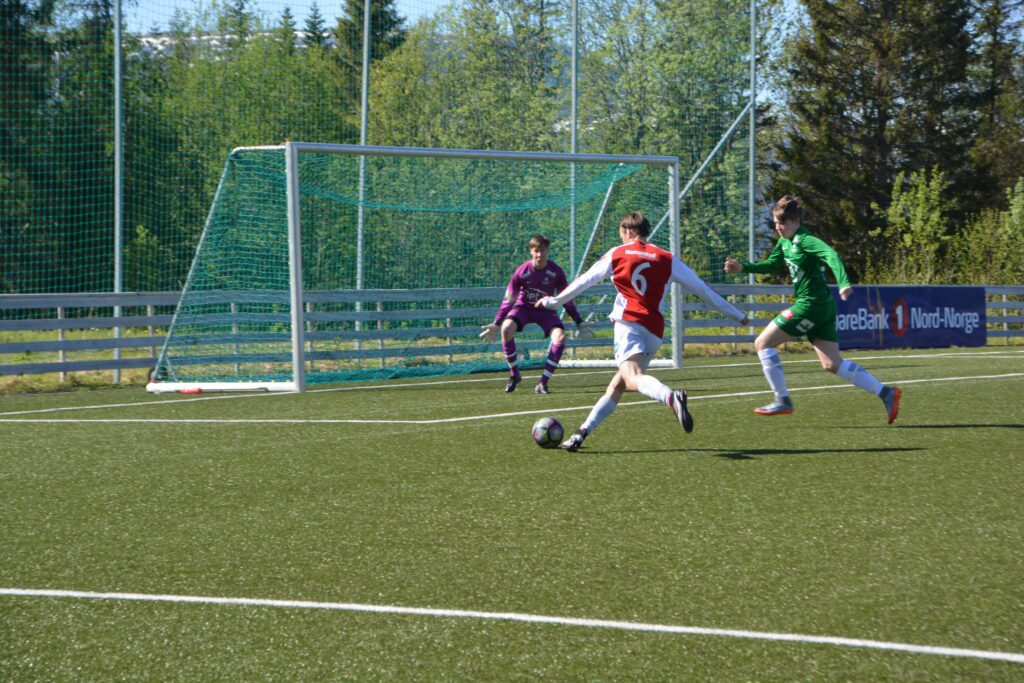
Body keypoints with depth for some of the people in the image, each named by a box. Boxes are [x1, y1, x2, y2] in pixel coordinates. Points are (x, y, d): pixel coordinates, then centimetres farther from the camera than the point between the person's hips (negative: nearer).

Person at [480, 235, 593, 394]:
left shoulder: (556, 272, -15)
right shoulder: (522, 272, -18)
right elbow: (509, 299, -7)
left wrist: (579, 322, 0)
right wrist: (496, 324, -9)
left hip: (546, 310, 1)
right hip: (524, 307, -1)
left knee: (560, 336, -27)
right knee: (506, 327, -31)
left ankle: (543, 383, -19)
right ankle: (514, 374, -13)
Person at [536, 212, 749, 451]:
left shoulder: (616, 254, 10)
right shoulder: (667, 259, 15)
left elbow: (584, 281, 18)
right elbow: (702, 288, 18)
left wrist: (553, 301, 33)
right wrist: (737, 315, 26)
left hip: (628, 322, -5)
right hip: (655, 331, 5)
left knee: (633, 378, -27)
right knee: (617, 385, 17)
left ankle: (671, 397, -57)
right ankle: (583, 432, 17)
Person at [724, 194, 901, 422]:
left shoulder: (804, 241, -15)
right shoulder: (785, 242, 13)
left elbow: (831, 254, -31)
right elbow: (772, 265, 28)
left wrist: (843, 282, -46)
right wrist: (743, 267, 16)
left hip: (811, 304, -10)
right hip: (822, 307, 10)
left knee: (763, 343, -3)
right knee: (832, 364, 7)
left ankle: (782, 400, -1)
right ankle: (885, 392, 3)